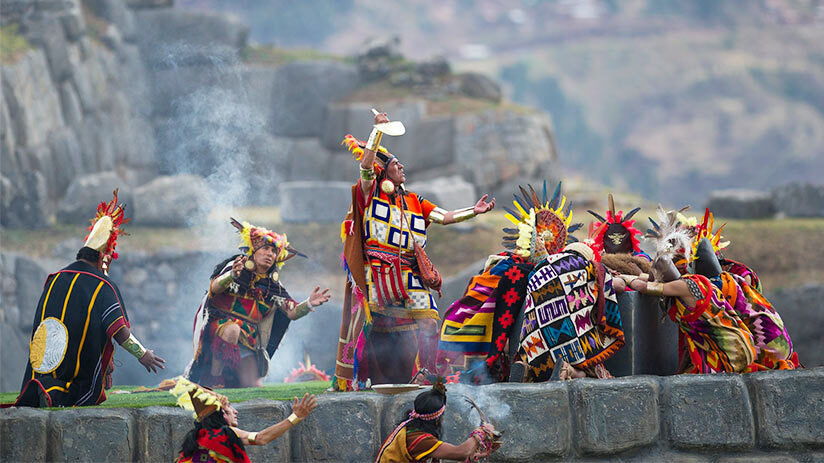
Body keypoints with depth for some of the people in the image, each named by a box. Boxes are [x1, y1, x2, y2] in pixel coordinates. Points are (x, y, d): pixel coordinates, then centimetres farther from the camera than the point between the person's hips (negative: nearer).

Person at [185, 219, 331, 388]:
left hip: (247, 340, 5)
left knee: (254, 386, -6)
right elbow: (214, 288, -23)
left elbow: (292, 312, -2)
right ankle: (214, 378, -25)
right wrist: (232, 276, -45)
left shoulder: (273, 286, 7)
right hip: (216, 322, -5)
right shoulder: (237, 267, -6)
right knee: (232, 331, -40)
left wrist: (309, 304, -23)